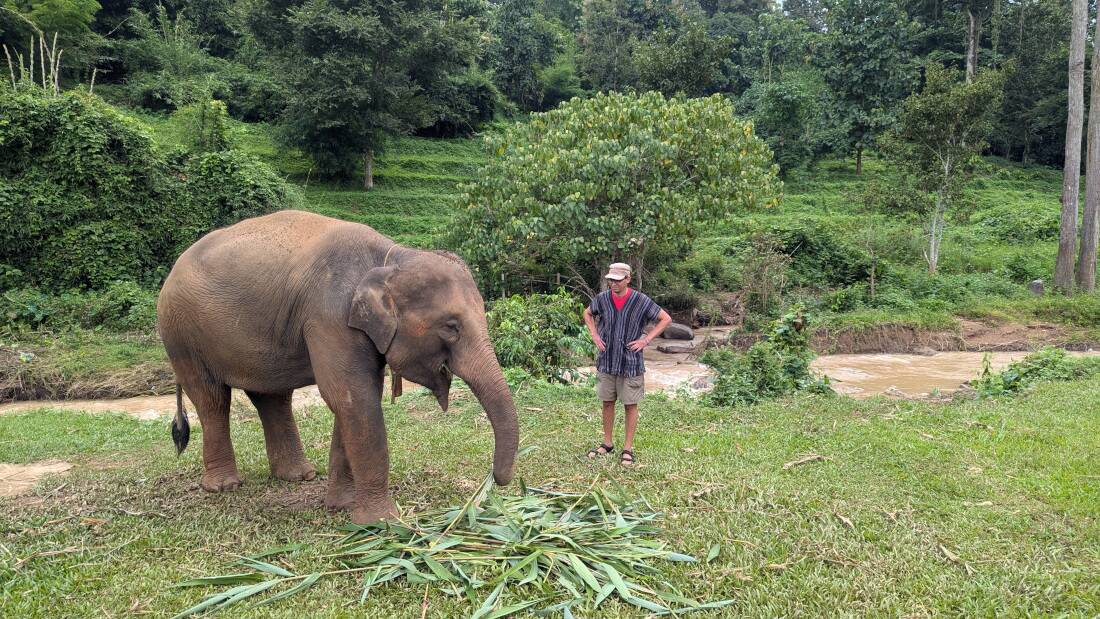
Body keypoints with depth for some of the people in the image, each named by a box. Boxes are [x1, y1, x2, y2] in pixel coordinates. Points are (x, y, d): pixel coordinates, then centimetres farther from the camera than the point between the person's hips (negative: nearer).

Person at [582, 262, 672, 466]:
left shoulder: (641, 301, -11)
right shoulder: (602, 298, -3)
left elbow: (666, 319, -1)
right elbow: (587, 314, 19)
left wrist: (646, 340, -7)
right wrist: (594, 335, 5)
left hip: (631, 363, -3)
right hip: (606, 361, 3)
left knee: (630, 405, 4)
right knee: (607, 403, 12)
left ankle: (628, 449, 14)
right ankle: (607, 444, 26)